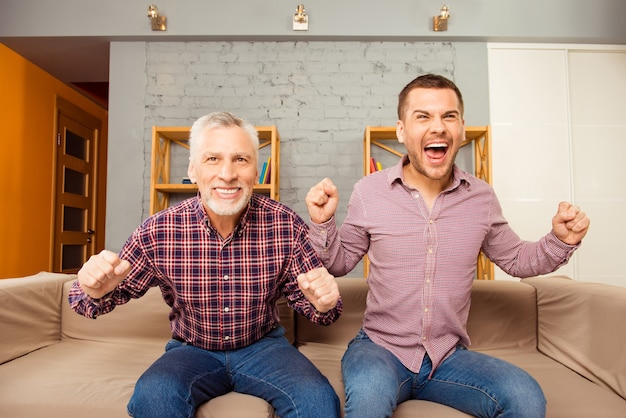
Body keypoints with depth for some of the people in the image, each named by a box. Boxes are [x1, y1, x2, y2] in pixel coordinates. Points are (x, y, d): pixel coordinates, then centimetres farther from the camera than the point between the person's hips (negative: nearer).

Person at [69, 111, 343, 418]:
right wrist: (95, 291, -26)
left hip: (262, 345, 0)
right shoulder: (158, 232, -15)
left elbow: (305, 298, -6)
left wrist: (324, 303, -30)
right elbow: (114, 291, -2)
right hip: (192, 350, 1)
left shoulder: (286, 226, -16)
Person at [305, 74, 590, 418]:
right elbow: (339, 264, 2)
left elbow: (516, 259, 15)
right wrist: (323, 223, -16)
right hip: (380, 348, -4)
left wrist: (560, 241, -4)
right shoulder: (368, 191, -8)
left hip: (449, 355, 4)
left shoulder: (481, 196, 0)